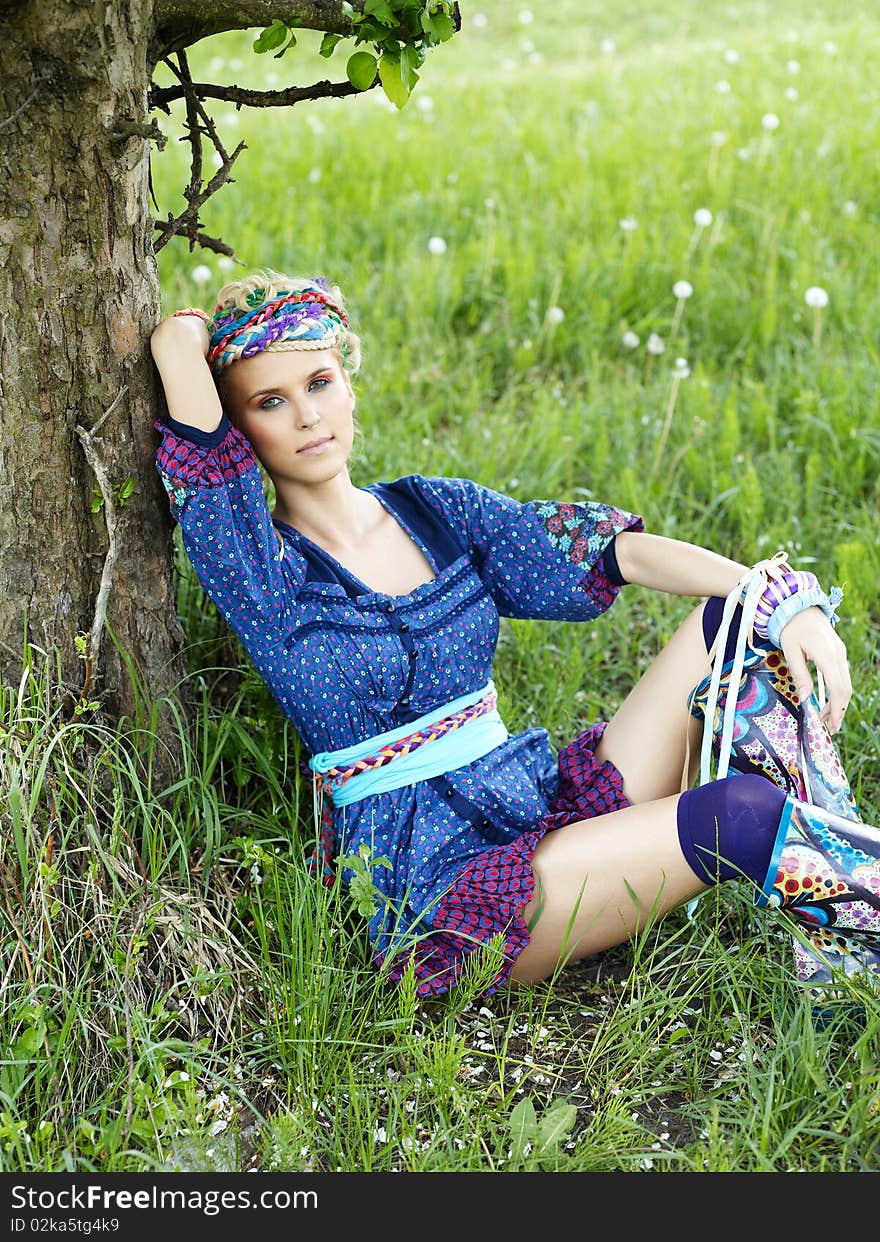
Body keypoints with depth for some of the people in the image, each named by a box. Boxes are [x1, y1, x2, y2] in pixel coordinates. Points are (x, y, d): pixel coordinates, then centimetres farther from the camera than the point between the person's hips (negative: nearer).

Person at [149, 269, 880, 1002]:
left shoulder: (439, 509, 9)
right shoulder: (261, 570, -8)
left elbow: (622, 553, 2)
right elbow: (177, 339, -17)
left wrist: (786, 601, -10)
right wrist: (188, 336, 8)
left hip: (547, 802, 7)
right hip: (436, 888, -7)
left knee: (748, 615, -7)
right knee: (743, 813, -30)